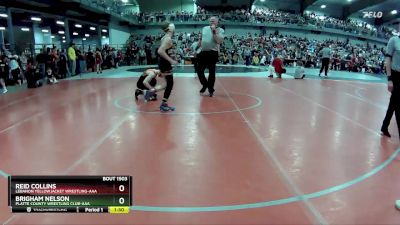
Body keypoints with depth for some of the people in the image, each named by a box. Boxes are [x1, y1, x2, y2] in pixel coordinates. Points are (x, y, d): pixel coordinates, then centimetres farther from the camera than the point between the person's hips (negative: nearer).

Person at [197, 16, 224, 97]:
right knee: (199, 70, 6)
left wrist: (214, 31, -21)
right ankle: (205, 85, 27)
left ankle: (211, 89, 14)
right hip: (203, 52, 5)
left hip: (213, 53, -5)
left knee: (211, 72, 1)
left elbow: (219, 41, -20)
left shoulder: (220, 30, -5)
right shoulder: (204, 28, 11)